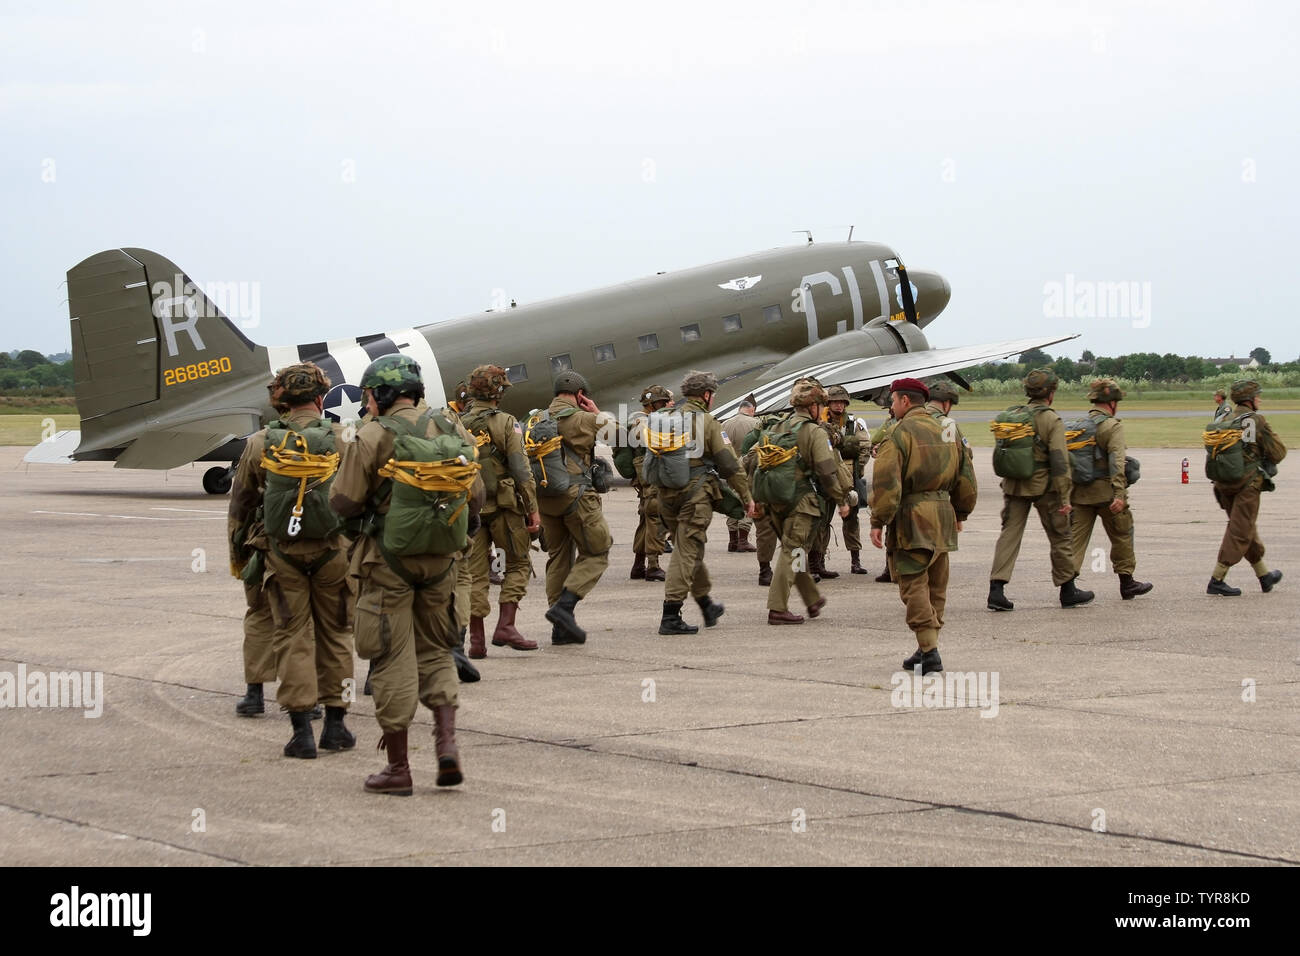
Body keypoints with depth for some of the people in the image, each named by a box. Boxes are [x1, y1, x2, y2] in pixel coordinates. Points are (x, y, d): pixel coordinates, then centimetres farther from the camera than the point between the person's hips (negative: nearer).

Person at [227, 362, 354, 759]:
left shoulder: (260, 444, 1)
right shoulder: (341, 442, -4)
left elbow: (240, 502, 10)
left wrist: (236, 551, 22)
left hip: (282, 553, 1)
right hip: (332, 551, -1)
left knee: (292, 637, 5)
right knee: (334, 636, 12)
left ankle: (301, 730, -1)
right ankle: (335, 723, 16)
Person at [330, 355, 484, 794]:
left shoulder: (374, 437, -12)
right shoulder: (453, 432, 4)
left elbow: (343, 502, -10)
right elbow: (475, 498, 8)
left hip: (388, 561, -4)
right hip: (441, 559, 5)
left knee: (393, 661, 2)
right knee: (435, 651, 18)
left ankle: (397, 767, 6)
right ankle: (447, 742, 0)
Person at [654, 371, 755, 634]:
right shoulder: (707, 422, -6)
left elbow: (651, 457, 12)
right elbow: (729, 464, -7)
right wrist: (746, 497, 0)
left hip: (667, 494, 6)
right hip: (696, 493, -6)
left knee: (689, 550, 20)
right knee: (687, 553, -5)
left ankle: (706, 605, 34)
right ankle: (670, 617, -11)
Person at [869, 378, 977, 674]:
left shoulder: (900, 432, -10)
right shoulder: (947, 430, 13)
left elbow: (886, 482, -17)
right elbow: (965, 478, 19)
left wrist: (878, 521, -14)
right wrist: (960, 514, 30)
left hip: (911, 516, -7)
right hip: (943, 514, 7)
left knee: (914, 584, -5)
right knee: (936, 585, 14)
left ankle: (929, 651, -12)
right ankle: (928, 647, 19)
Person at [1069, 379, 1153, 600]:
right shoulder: (1113, 426, -9)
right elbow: (1116, 461, -18)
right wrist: (1120, 494, -23)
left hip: (1079, 491, 5)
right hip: (1105, 490, -5)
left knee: (1076, 537, 3)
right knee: (1122, 535, 11)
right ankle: (1127, 583, 20)